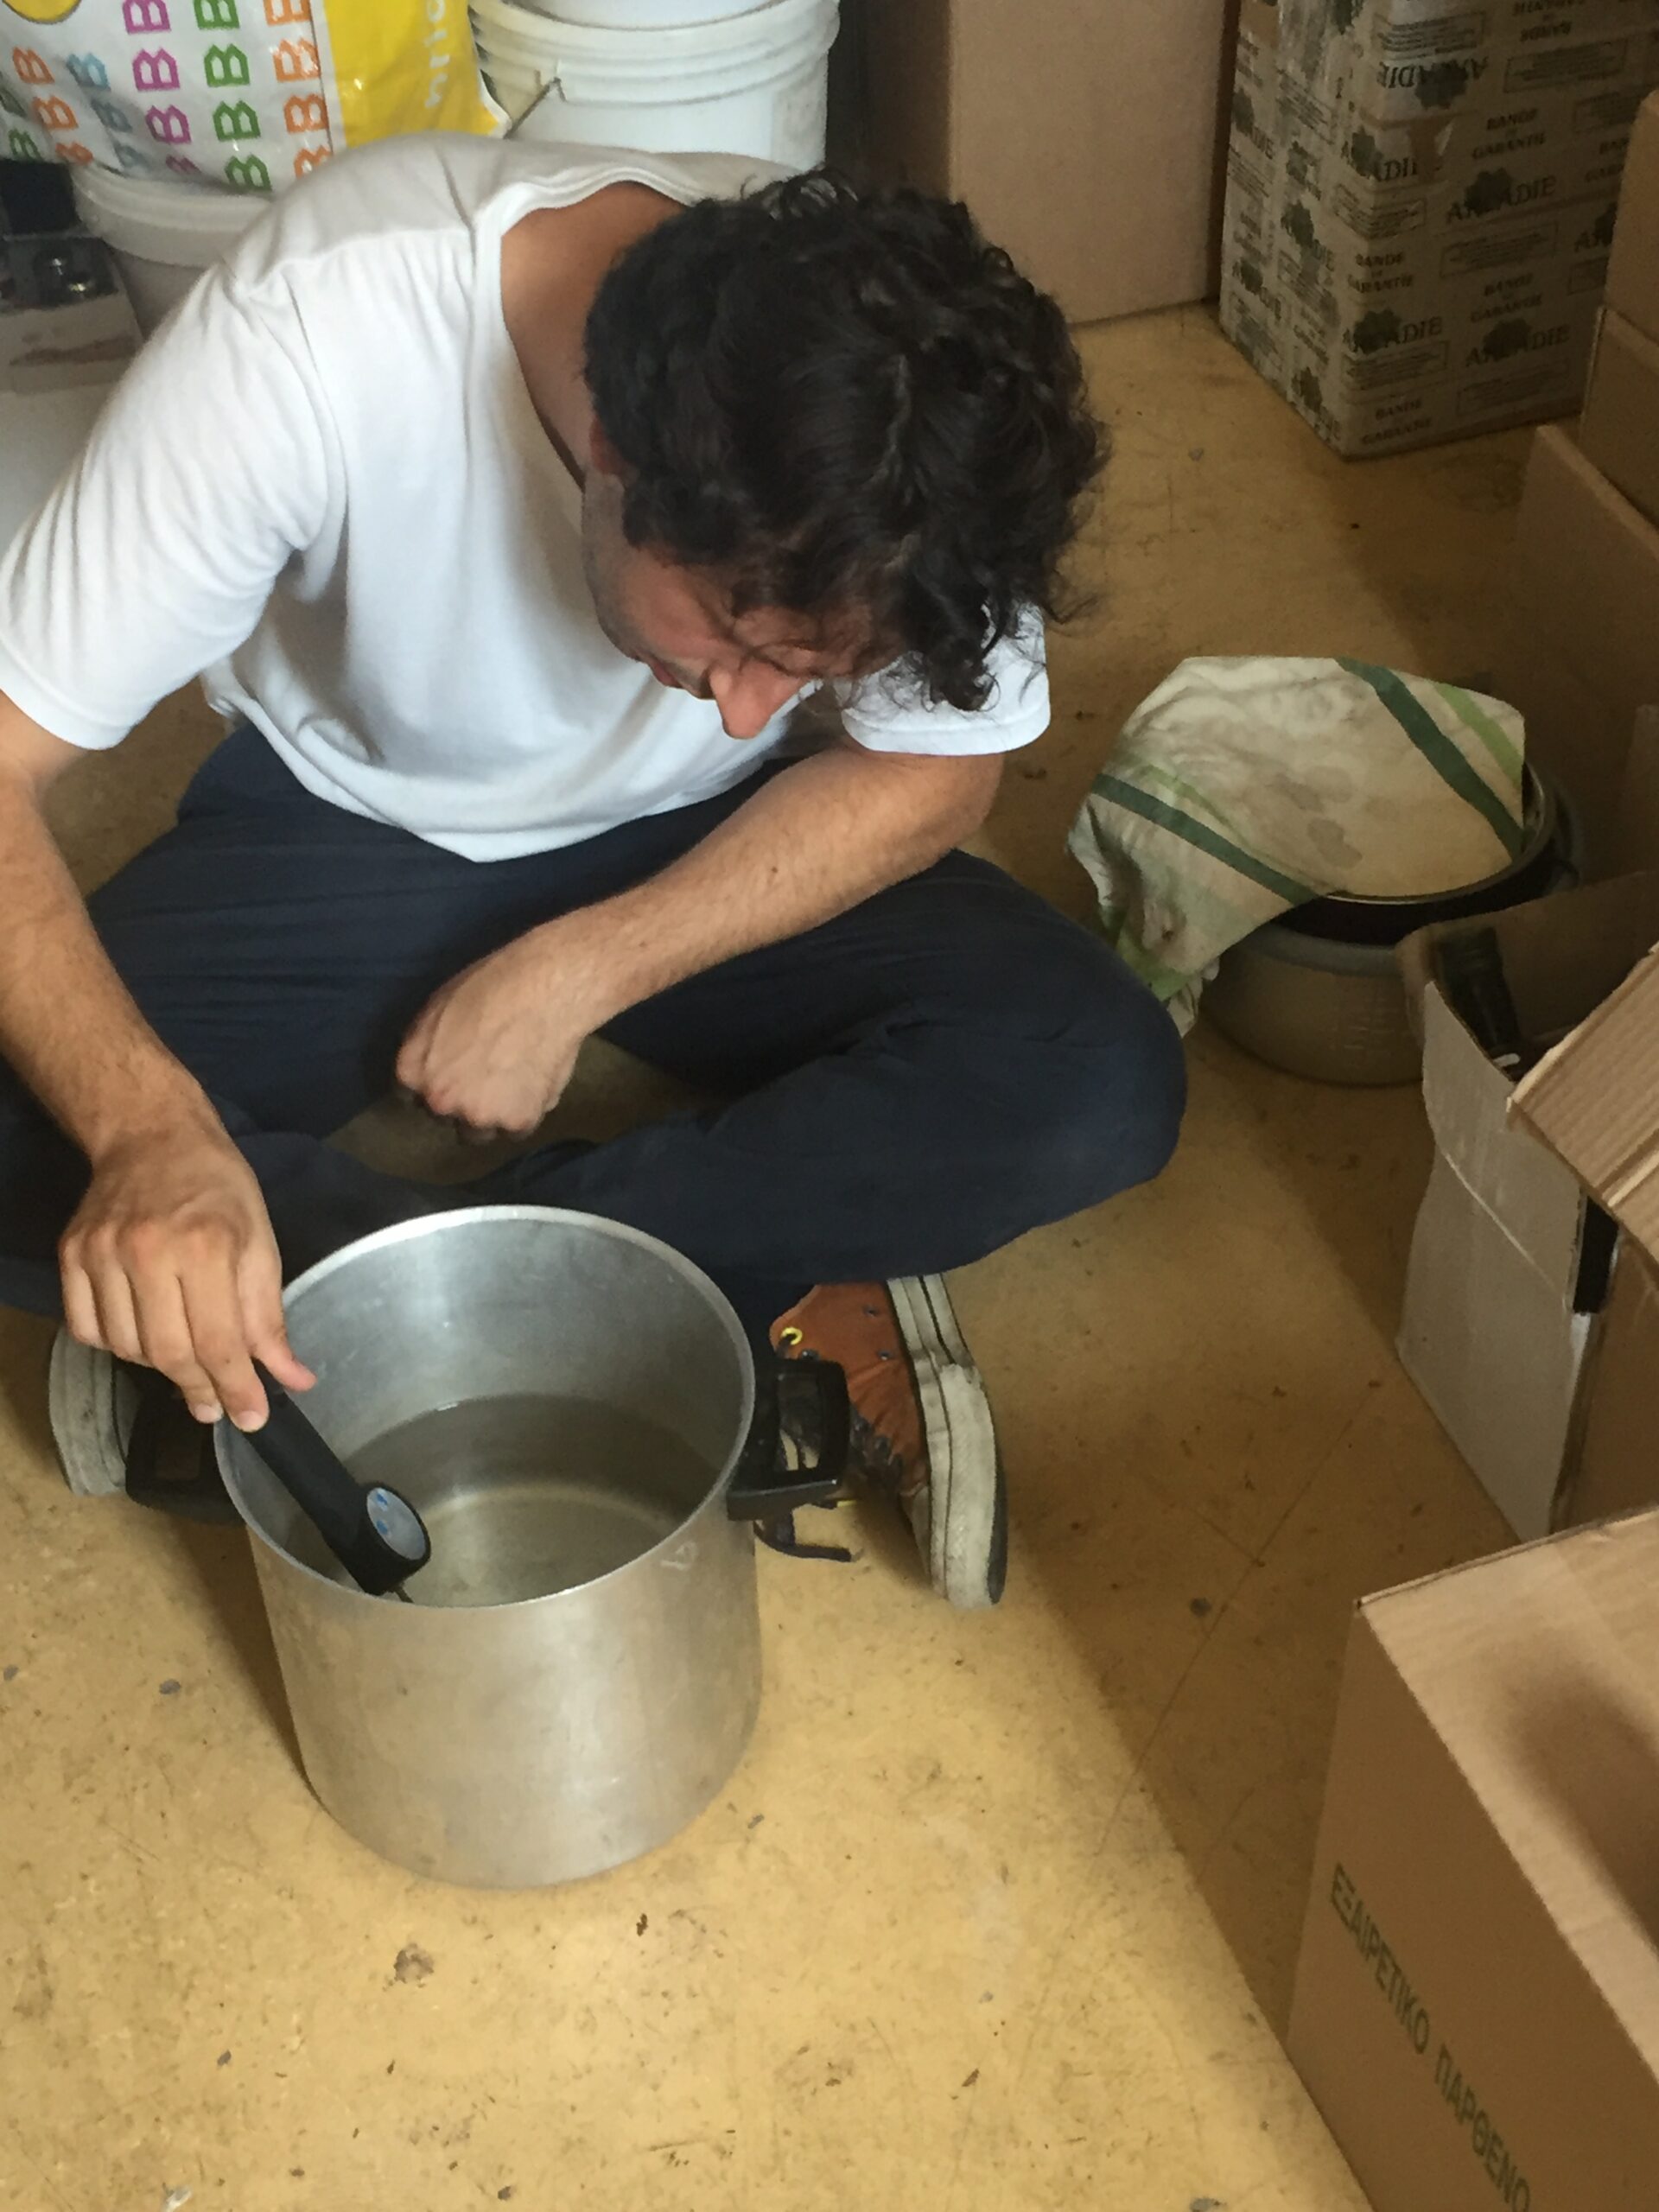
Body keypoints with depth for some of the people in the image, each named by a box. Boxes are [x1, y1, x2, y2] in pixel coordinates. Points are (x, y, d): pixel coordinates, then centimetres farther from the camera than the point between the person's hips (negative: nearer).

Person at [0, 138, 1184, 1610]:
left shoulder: (920, 400, -27)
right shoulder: (308, 339, -34)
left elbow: (931, 770, -12)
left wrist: (578, 975, -22)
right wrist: (151, 1128, -48)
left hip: (706, 844, 1)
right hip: (347, 827, -1)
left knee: (1099, 1084, -24)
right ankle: (776, 1316, -20)